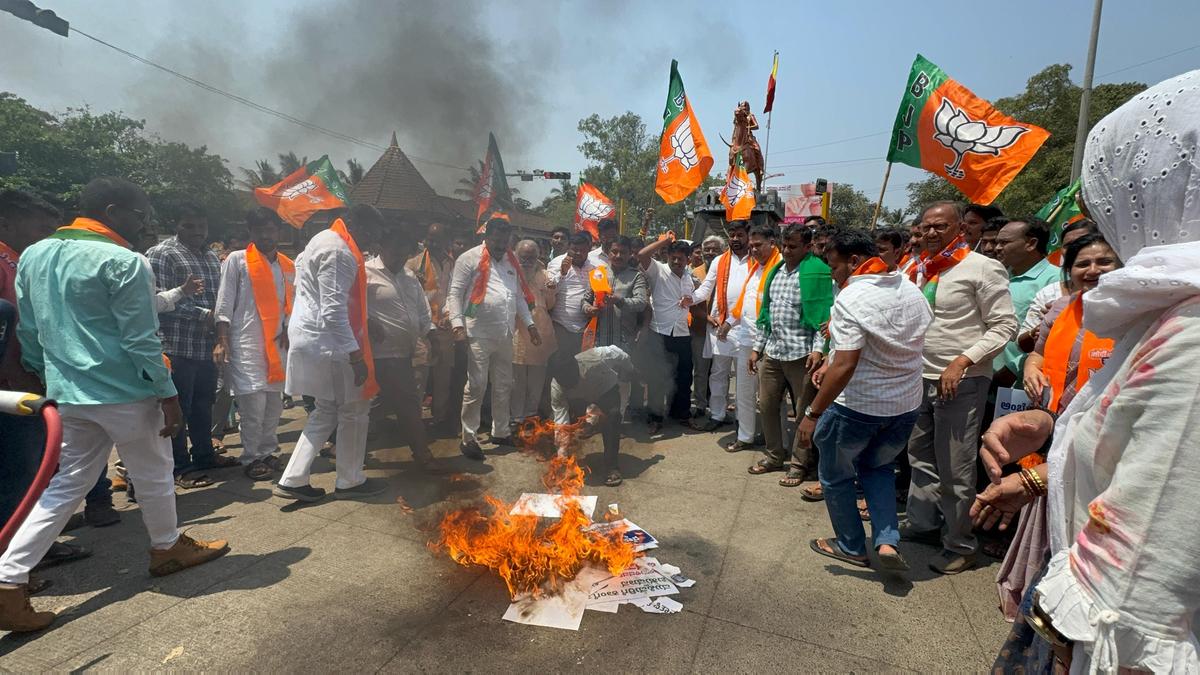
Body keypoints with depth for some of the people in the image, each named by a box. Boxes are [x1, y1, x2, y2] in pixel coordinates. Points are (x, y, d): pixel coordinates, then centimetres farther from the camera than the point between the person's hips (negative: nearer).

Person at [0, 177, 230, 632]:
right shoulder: (123, 262, -16)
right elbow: (141, 340, -18)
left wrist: (50, 379, 23)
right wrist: (168, 395, -12)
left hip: (69, 395, 7)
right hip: (125, 393, -7)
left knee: (66, 486, 15)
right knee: (153, 476, 13)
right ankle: (167, 548, 32)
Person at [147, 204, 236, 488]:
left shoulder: (211, 257, 16)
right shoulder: (161, 254, -8)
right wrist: (203, 314, -17)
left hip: (207, 346, 8)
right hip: (178, 346, -7)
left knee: (203, 404, 17)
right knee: (179, 408, 1)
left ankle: (204, 455, 31)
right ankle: (180, 467, 10)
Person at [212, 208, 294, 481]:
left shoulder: (288, 266, 14)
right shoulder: (237, 260, 0)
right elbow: (224, 305, -4)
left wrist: (288, 331, 2)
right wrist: (222, 341, -11)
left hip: (277, 344, 5)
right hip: (246, 343, -5)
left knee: (275, 401, 9)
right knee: (253, 402, -6)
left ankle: (267, 451, 21)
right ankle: (252, 458, 6)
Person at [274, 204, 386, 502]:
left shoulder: (324, 239, 16)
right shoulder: (338, 251, -18)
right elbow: (334, 311, -25)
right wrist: (355, 354, -23)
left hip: (312, 339, 10)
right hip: (329, 343, -10)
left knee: (326, 411, 16)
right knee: (354, 410, 4)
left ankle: (292, 480, 17)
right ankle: (349, 481, 18)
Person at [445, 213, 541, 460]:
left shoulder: (511, 260, 16)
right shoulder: (470, 258, -3)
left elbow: (519, 295, 20)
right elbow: (455, 293, -7)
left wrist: (530, 324, 14)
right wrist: (458, 324, -18)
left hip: (505, 335, 7)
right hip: (479, 334, -6)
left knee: (504, 385, 14)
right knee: (476, 387, -5)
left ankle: (501, 432, 28)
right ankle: (468, 438, 7)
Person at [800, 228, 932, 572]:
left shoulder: (851, 299, -21)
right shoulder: (913, 292, 2)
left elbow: (844, 366, -28)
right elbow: (916, 345, 12)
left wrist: (813, 413, -21)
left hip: (855, 406, -7)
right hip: (906, 405, 7)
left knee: (836, 477, 16)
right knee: (879, 467, 29)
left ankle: (852, 547, 31)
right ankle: (888, 541, 17)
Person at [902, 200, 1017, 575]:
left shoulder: (982, 268, -9)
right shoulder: (925, 270, 12)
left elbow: (1004, 326, -11)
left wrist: (961, 361, -19)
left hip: (962, 381, -7)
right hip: (922, 376, 7)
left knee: (954, 467, 0)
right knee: (921, 457, 17)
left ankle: (960, 545, 16)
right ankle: (922, 524, 33)